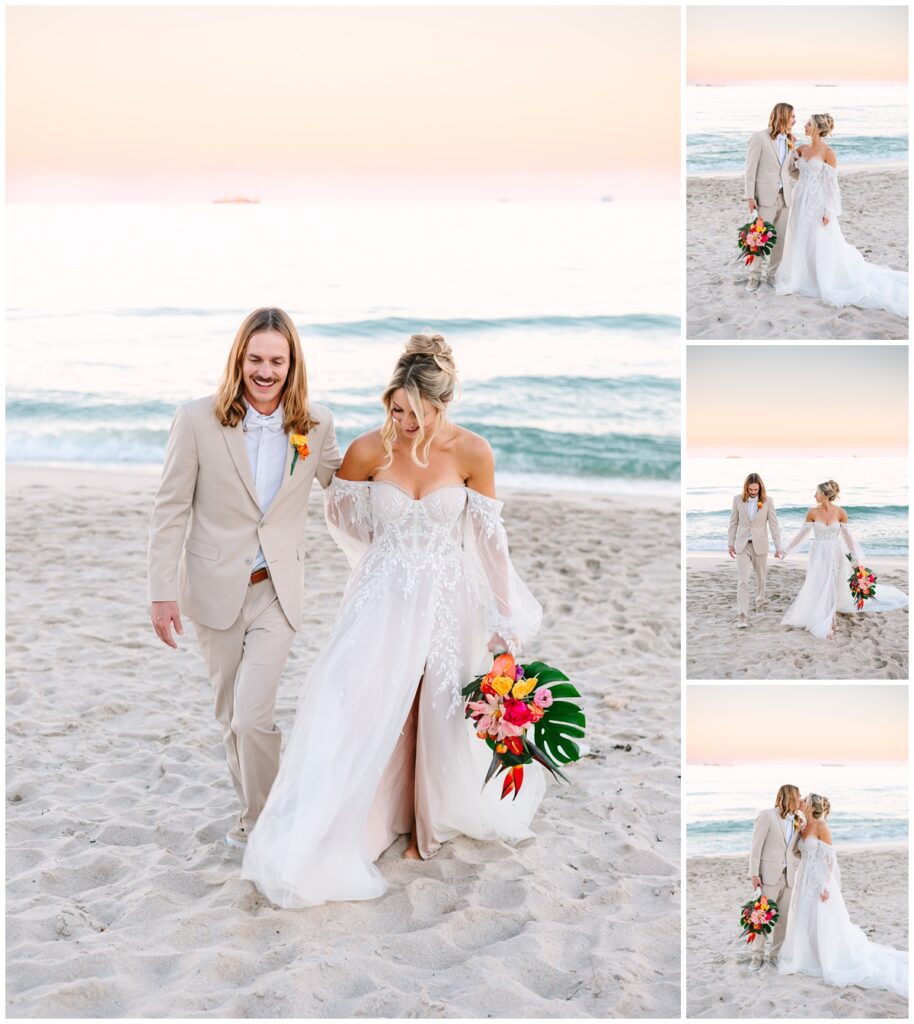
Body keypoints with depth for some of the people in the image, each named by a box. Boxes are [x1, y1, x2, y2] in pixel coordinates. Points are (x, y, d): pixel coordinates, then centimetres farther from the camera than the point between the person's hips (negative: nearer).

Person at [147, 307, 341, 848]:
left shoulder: (316, 424, -5)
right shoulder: (198, 419, -10)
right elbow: (170, 510, -6)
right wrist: (164, 592, -9)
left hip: (278, 590, -1)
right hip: (216, 588, 1)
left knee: (252, 718, -11)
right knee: (231, 716, 15)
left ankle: (260, 823, 11)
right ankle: (253, 809, 37)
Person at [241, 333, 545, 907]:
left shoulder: (472, 452, -14)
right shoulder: (368, 451, -14)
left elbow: (490, 536, -4)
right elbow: (340, 512, 6)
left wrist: (506, 619, -1)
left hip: (448, 601, 1)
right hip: (384, 598, 0)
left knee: (438, 713, 10)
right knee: (356, 712, -7)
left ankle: (431, 818, 34)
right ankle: (318, 840, 3)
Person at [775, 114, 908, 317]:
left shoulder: (828, 152, -12)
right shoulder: (802, 149, 7)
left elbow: (831, 184, -12)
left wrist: (829, 211, -15)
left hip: (817, 203, -7)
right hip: (801, 202, 7)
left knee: (821, 246, 0)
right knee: (799, 243, 13)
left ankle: (829, 285, 11)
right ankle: (800, 279, 27)